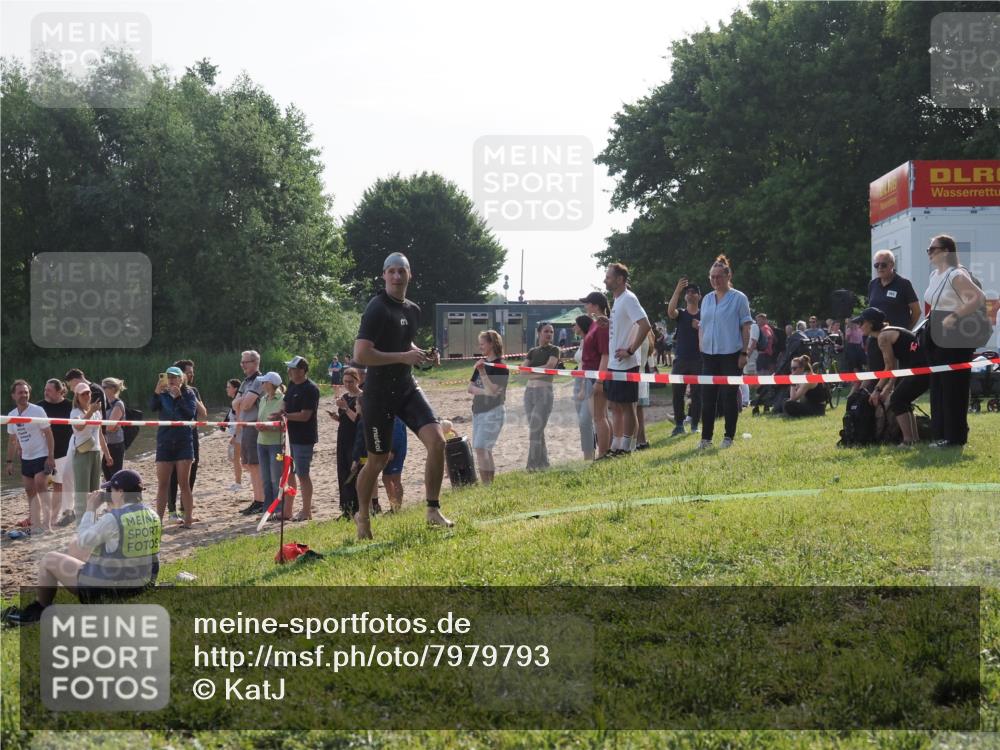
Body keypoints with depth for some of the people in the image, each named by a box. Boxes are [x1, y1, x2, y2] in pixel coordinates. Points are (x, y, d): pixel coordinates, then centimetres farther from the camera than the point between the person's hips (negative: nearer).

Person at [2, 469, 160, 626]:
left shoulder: (114, 519, -24)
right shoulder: (152, 516, -2)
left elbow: (83, 541, -12)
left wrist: (91, 510, -1)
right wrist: (113, 508, 10)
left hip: (105, 589, -8)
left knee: (48, 560, 9)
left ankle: (37, 611, 26)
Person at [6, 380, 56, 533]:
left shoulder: (37, 411, -10)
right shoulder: (12, 415, 6)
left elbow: (49, 434, -11)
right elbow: (12, 440, 16)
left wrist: (51, 457, -18)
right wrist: (9, 461, 13)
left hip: (41, 456, -6)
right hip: (26, 458, 6)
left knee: (41, 487, -17)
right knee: (30, 491, 7)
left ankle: (47, 524, -18)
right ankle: (36, 525, 13)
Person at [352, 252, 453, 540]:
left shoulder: (413, 311, 10)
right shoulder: (377, 309, -15)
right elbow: (360, 355, -23)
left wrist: (422, 355, 8)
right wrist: (403, 356, -24)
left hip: (407, 387, 7)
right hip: (379, 394, -6)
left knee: (437, 441, -11)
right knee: (378, 460, 3)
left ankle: (433, 510, 0)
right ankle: (363, 516, 26)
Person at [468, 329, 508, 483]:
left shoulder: (500, 366, -11)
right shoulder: (481, 363, 12)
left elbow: (493, 391, -19)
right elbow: (470, 387, 9)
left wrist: (482, 372, -24)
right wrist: (483, 391, -10)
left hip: (493, 411, -8)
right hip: (478, 410, 8)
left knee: (480, 448, -16)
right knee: (485, 450, 10)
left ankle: (486, 484, -15)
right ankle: (490, 483, 16)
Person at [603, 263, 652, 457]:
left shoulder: (628, 299, -15)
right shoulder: (617, 300, 15)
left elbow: (645, 325, -25)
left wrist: (630, 350, -22)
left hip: (626, 365, -10)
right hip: (614, 364, 10)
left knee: (626, 405, -4)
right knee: (616, 406, 13)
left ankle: (626, 448, 1)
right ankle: (616, 446, 19)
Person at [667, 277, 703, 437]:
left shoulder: (704, 315, 8)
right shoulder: (681, 313, 7)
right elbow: (670, 311, -17)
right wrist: (677, 290, -26)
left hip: (698, 360, -1)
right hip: (680, 359, 1)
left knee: (697, 394, 0)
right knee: (677, 393, -1)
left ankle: (695, 424, 9)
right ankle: (679, 425, 7)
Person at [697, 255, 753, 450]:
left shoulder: (738, 298, -3)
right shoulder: (707, 300, 12)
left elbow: (745, 327, -4)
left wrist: (744, 353, -9)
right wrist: (701, 350, 9)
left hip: (731, 355, -5)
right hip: (709, 354, 5)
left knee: (729, 397, 0)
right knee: (707, 397, 4)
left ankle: (729, 436, 9)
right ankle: (706, 437, 8)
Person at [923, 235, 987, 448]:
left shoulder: (956, 275, -14)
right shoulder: (934, 275, 15)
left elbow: (979, 297, -24)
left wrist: (955, 316, -26)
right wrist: (929, 322, 12)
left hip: (955, 335, -9)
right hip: (937, 335, 10)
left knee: (953, 386, -6)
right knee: (937, 385, 11)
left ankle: (954, 436, -1)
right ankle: (940, 433, 17)